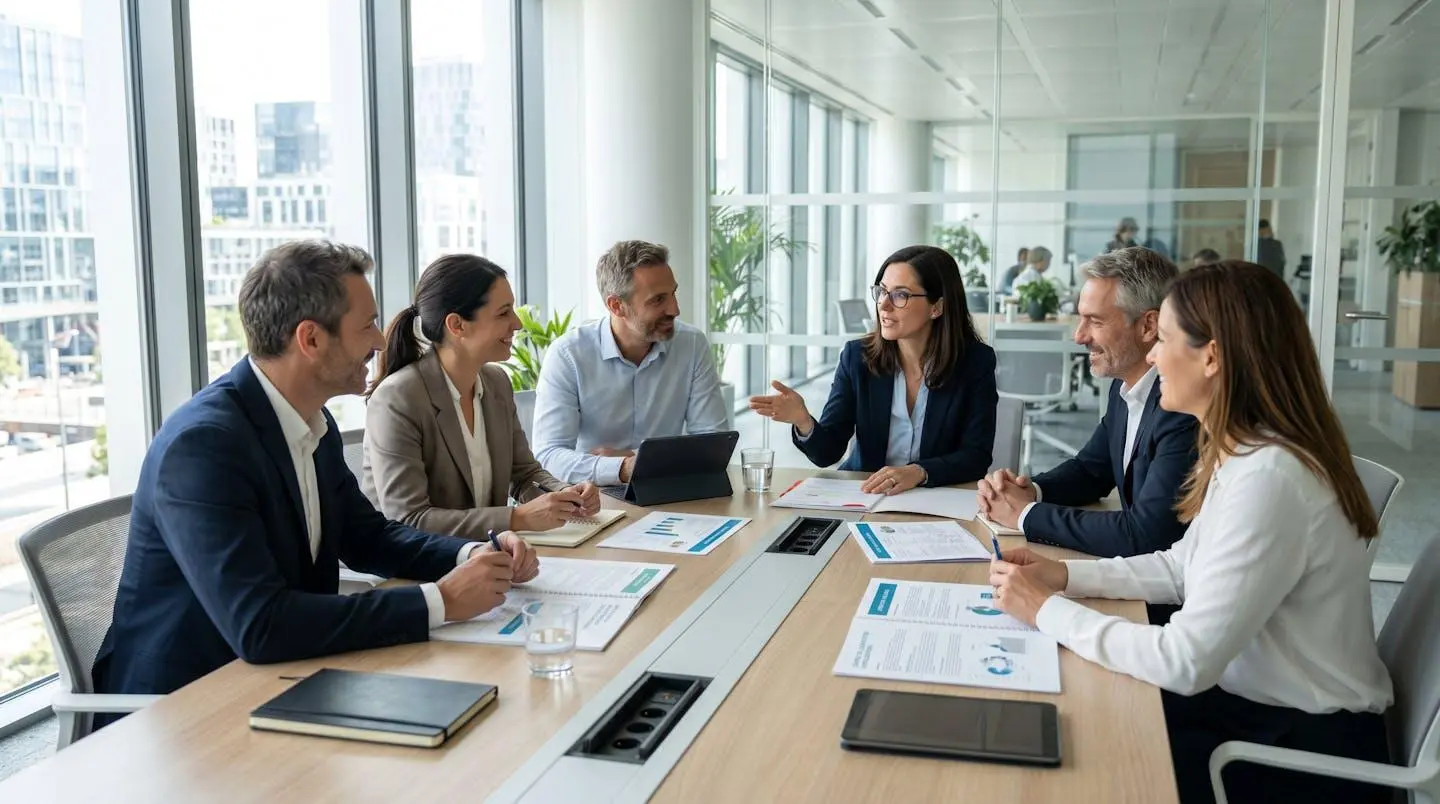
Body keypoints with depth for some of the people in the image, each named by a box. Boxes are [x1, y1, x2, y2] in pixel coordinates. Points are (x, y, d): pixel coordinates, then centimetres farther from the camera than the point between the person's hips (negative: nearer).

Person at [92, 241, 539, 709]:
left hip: (276, 682, 7)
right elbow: (258, 626, -30)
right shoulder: (203, 443, -23)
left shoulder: (315, 423, 1)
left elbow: (365, 536, 13)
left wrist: (473, 556, -5)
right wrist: (439, 602, -27)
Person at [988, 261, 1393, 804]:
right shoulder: (1241, 454, 1)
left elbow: (1187, 662, -29)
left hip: (1307, 754, -8)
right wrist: (1065, 576, 1)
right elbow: (1183, 566, 13)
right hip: (1255, 703, 8)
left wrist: (1048, 610, -19)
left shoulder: (1267, 478, -30)